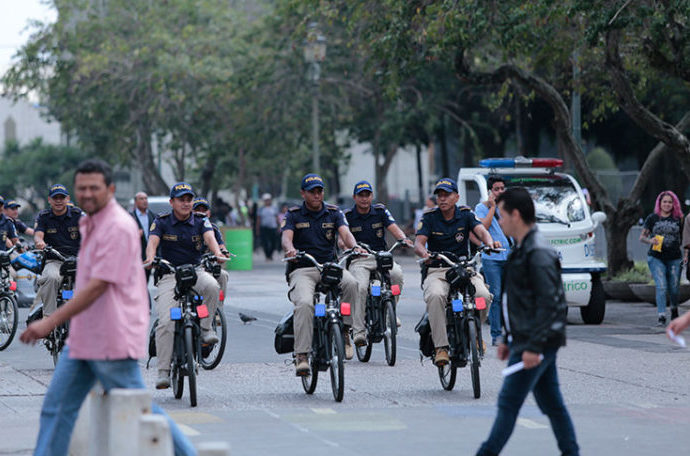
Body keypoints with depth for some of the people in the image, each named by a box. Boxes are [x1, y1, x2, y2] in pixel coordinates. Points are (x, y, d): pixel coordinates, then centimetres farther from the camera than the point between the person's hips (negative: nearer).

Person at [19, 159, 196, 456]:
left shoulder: (118, 228, -18)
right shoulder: (89, 224, 13)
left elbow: (97, 287, -23)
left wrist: (50, 323, -25)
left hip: (113, 341, -9)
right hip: (82, 340, 9)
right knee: (56, 407, 5)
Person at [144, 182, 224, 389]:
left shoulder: (200, 222, 3)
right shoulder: (162, 222, 0)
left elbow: (210, 238, -15)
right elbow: (152, 242, -15)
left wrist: (217, 253, -38)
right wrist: (151, 258, -38)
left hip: (195, 271, 1)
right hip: (169, 275, -1)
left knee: (212, 286, -34)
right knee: (166, 322, -16)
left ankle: (205, 328, -12)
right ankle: (163, 371, -12)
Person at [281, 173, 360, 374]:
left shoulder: (333, 212, 11)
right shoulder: (294, 214, 6)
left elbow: (345, 233, -5)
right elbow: (286, 237, -10)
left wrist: (354, 246, -29)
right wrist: (290, 249, -35)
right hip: (302, 269, -2)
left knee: (350, 283, -31)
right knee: (304, 303, -31)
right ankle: (301, 355, -30)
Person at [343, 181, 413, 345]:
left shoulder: (380, 211, 9)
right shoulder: (348, 216, 3)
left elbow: (393, 227, -3)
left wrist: (403, 238, -25)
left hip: (381, 257, 2)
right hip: (358, 261, -2)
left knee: (397, 273, -30)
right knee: (360, 288, -29)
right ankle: (358, 331, -27)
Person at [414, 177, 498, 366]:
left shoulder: (465, 214, 5)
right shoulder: (430, 217, 3)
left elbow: (481, 231, -12)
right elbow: (418, 242, -8)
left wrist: (489, 243, -36)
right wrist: (423, 253, -34)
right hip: (437, 271, -1)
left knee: (483, 296, -28)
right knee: (435, 295, -35)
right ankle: (441, 347, -29)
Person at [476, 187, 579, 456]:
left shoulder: (538, 254, -17)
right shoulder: (522, 249, 16)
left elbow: (549, 303, -22)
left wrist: (533, 346, -25)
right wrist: (508, 338, 23)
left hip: (535, 343, -10)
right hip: (526, 341, 10)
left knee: (508, 402, -8)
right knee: (551, 403, 12)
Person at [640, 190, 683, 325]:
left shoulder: (678, 219, 7)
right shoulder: (652, 218, 5)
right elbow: (642, 237, 6)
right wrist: (650, 241, -14)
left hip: (674, 258, 1)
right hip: (656, 258, -1)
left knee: (673, 288, 7)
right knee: (661, 286, -14)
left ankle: (674, 308, 36)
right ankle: (661, 316, -15)